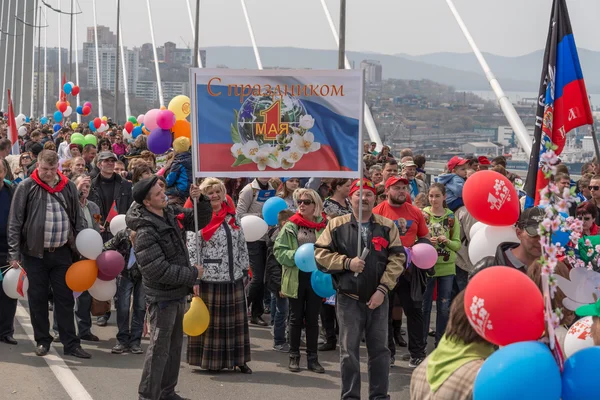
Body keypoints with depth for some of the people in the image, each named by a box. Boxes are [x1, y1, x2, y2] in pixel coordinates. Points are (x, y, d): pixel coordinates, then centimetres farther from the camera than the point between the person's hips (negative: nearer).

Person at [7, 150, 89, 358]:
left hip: (62, 253, 2)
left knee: (65, 298, 6)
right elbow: (15, 222, -5)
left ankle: (70, 344, 11)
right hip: (34, 253, -2)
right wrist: (14, 254, -10)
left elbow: (78, 220, 9)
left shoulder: (68, 187, 3)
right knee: (38, 299, 8)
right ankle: (42, 341, 20)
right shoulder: (26, 187, -5)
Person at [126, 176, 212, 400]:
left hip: (178, 293, 9)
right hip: (162, 297, -9)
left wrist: (200, 200, -9)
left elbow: (201, 220, 12)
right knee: (159, 348, -3)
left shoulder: (171, 213, 2)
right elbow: (160, 271, -26)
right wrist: (193, 274, -18)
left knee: (175, 345, 17)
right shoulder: (145, 232, -23)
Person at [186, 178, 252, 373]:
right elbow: (192, 250, -12)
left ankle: (239, 359, 18)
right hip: (210, 279, -5)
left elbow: (242, 246, 16)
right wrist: (195, 278, -15)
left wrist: (244, 269, 13)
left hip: (234, 278, 6)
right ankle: (212, 360, 14)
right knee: (211, 319, 3)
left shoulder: (232, 216, 10)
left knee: (236, 319, 9)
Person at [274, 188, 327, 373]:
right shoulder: (291, 226, -2)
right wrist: (296, 255, -18)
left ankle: (312, 358, 17)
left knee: (313, 319, 8)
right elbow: (279, 250, -4)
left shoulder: (324, 226, -3)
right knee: (296, 318, 9)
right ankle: (294, 356, 19)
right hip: (296, 277, 0)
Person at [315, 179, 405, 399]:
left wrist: (383, 289, -10)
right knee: (349, 350, 3)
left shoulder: (387, 226, 3)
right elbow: (320, 253, -1)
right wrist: (347, 262, -14)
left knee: (379, 349, 7)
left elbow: (397, 258, -2)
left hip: (378, 298, 1)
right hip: (349, 298, -1)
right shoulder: (336, 225, 1)